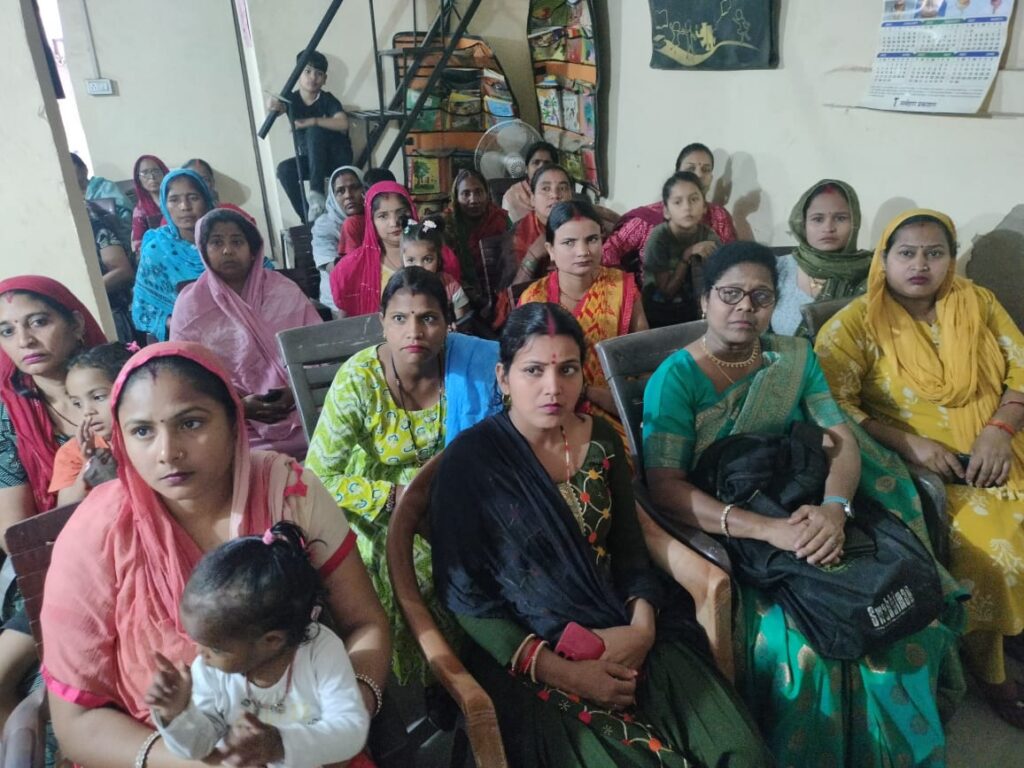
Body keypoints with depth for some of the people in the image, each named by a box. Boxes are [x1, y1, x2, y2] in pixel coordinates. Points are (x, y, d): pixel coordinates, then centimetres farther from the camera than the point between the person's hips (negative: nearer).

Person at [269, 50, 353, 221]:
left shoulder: (327, 99, -10)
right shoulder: (292, 99, -2)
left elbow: (343, 124, -26)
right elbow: (278, 106, -22)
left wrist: (313, 121, -35)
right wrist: (273, 105, -46)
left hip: (337, 157, -4)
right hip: (311, 159, 4)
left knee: (314, 131, -30)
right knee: (284, 169, -23)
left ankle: (317, 192, -34)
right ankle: (310, 221, -17)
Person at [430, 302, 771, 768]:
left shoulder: (601, 441, 3)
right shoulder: (469, 461, -12)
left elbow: (629, 549, 9)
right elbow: (464, 597, -11)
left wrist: (643, 627, -9)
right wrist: (561, 672, -16)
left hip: (621, 639, 4)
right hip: (526, 659, -4)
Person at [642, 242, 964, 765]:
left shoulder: (795, 357, 8)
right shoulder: (676, 378, -9)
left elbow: (842, 440, 1)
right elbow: (665, 489, -17)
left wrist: (834, 507, -20)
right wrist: (767, 529, -27)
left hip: (808, 519, 5)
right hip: (723, 538, -5)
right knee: (797, 645, -25)